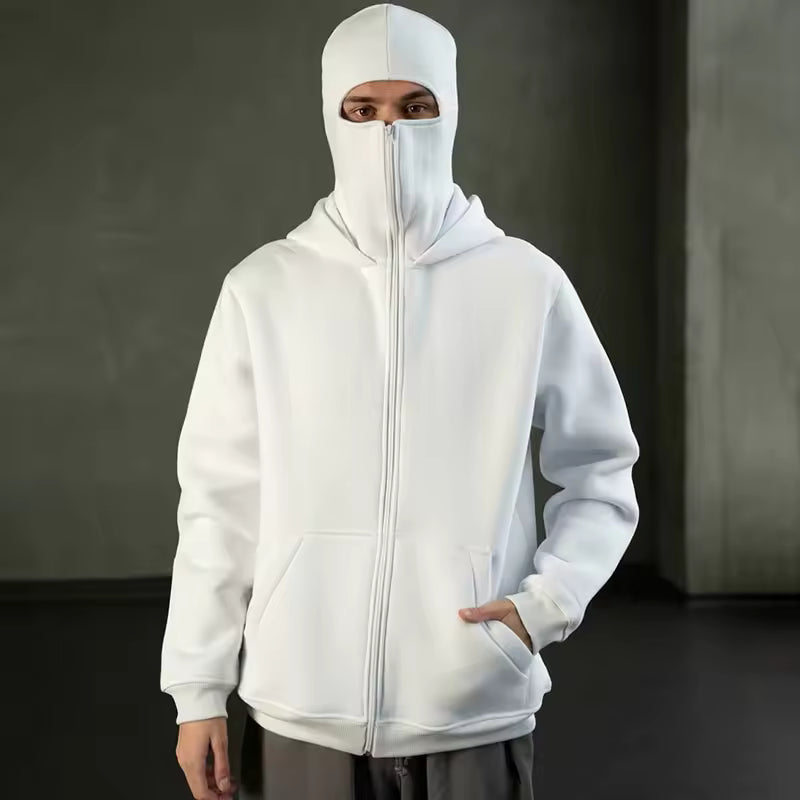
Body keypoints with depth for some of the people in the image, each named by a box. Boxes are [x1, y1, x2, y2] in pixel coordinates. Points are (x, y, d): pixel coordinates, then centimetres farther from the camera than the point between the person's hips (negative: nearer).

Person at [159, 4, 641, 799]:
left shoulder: (528, 283, -3)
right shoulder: (262, 287, -1)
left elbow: (599, 476, 6)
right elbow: (219, 498, 3)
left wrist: (545, 602, -9)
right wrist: (199, 690, 4)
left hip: (477, 715, 0)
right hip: (306, 712, 1)